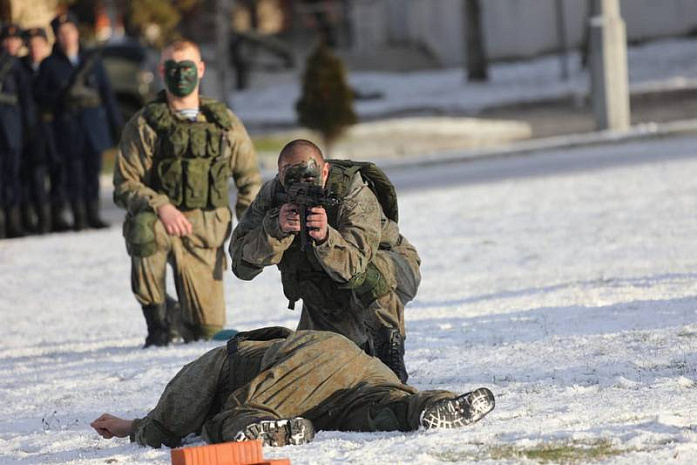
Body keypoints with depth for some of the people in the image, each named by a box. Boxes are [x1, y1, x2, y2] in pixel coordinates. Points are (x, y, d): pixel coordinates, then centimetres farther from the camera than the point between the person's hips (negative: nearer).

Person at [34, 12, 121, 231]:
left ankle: (93, 213, 10)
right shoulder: (50, 64, 5)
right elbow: (40, 95, 5)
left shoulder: (91, 59, 12)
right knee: (74, 170, -4)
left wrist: (115, 120, 10)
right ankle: (78, 215, 1)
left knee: (93, 169, 3)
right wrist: (60, 98, -14)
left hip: (94, 122, 2)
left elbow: (106, 90, 14)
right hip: (68, 124, -2)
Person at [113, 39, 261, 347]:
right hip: (158, 220, -2)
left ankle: (177, 315, 32)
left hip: (205, 233, 2)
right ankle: (156, 317, -18)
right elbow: (124, 186, -6)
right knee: (144, 226, -40)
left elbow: (249, 178, 16)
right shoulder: (144, 125, -1)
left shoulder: (224, 122, 8)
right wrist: (160, 207, -25)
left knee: (208, 328, -8)